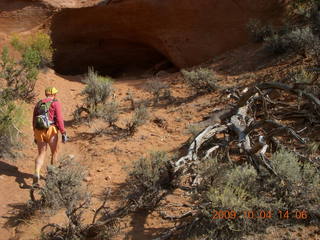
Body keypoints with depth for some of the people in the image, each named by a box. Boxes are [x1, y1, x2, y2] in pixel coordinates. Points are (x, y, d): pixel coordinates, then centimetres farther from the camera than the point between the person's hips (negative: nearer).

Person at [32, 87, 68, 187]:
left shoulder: (38, 104, 17)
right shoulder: (55, 103, -1)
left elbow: (34, 121, 19)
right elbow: (59, 119, -11)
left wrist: (35, 135, 27)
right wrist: (64, 133, -10)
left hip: (39, 131, 4)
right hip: (51, 131, -4)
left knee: (41, 155, 7)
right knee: (54, 152, 17)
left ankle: (36, 174, -17)